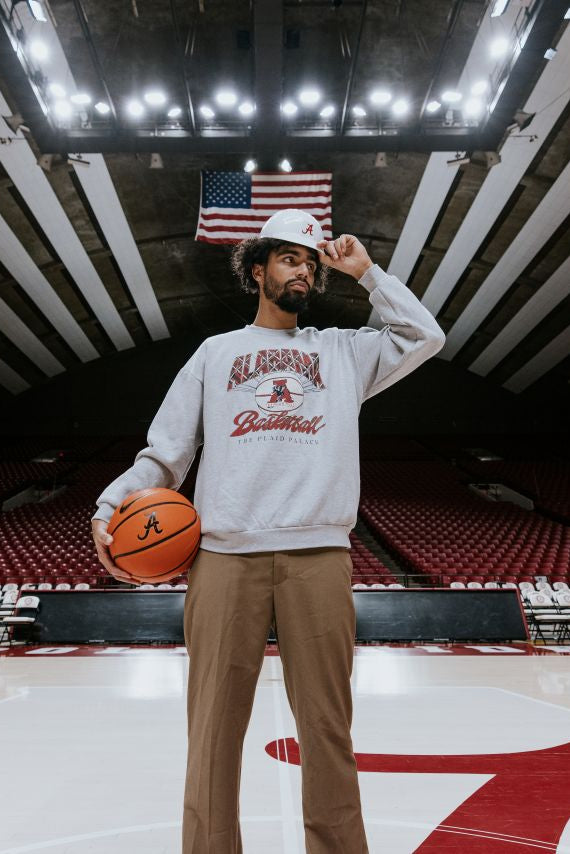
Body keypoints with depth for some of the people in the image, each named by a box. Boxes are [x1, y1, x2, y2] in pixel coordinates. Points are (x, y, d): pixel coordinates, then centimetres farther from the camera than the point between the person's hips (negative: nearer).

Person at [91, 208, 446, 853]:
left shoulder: (344, 350, 23)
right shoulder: (215, 351, 20)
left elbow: (425, 338, 16)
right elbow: (164, 451, 14)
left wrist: (366, 272, 18)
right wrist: (109, 507, -1)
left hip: (319, 556, 1)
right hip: (225, 556, 0)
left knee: (328, 726, 2)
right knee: (215, 723, 1)